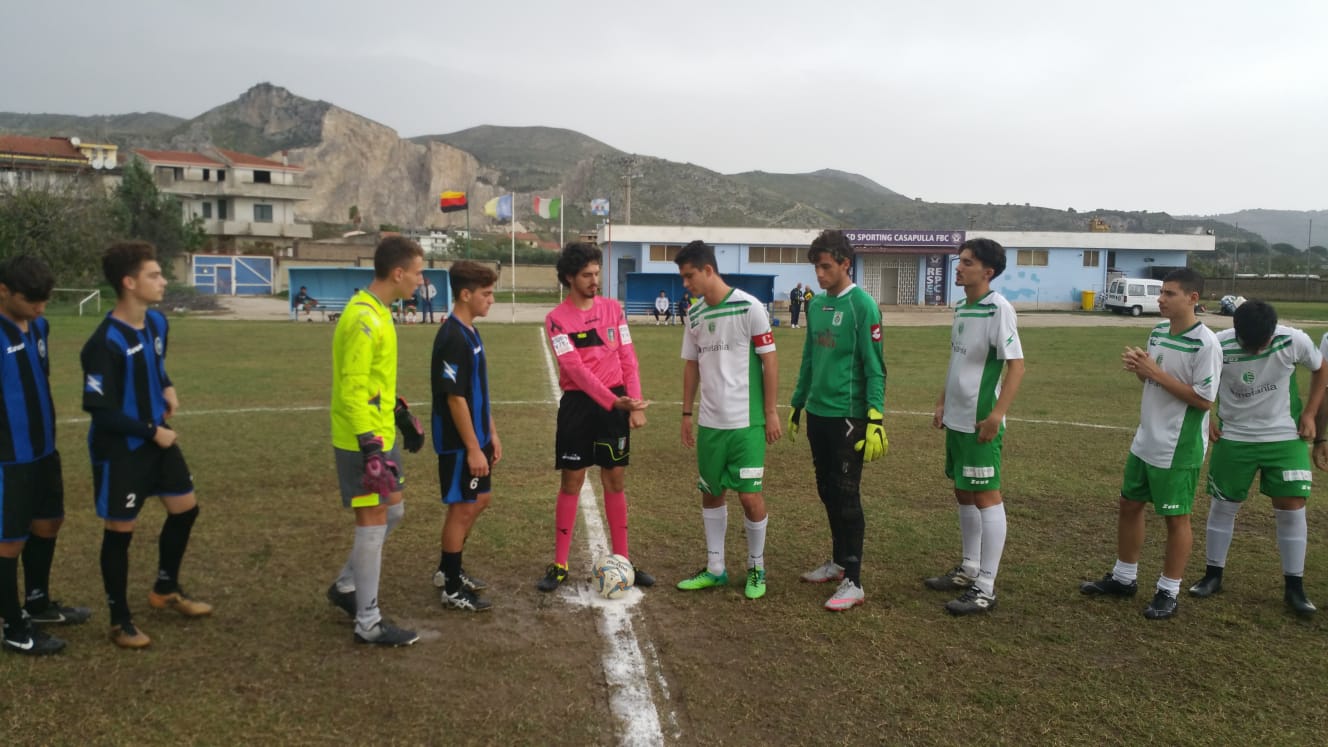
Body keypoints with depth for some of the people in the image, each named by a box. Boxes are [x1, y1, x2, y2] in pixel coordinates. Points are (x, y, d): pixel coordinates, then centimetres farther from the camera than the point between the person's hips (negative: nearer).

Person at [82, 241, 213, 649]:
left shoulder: (157, 322, 0)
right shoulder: (105, 342, -24)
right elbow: (98, 408, -23)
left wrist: (168, 388, -1)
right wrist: (152, 432, -17)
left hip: (157, 438, 8)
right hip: (119, 450, -8)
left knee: (185, 508, 15)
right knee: (120, 531, 5)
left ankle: (165, 589, 37)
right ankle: (120, 619, 22)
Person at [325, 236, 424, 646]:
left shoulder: (376, 312, 10)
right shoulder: (364, 319, -21)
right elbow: (352, 390, -24)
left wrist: (397, 412, 24)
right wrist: (370, 446, -25)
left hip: (381, 434, 10)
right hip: (362, 441, -10)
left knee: (393, 511, 17)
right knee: (373, 520, -2)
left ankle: (346, 586, 34)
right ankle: (369, 623, 10)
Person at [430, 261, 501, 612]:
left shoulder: (470, 332, 10)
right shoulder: (452, 338, -21)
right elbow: (455, 398, -23)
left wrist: (492, 434, 17)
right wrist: (473, 448, -21)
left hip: (476, 437, 10)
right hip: (460, 443, -10)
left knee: (478, 501, 18)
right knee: (462, 508, 0)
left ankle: (447, 570, 33)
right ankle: (453, 590, 14)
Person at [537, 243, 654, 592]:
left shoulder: (613, 308, 6)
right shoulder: (557, 319, -6)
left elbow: (628, 359, 5)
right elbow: (576, 369, -16)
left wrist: (634, 403, -4)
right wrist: (613, 401, -25)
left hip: (616, 402, 3)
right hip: (578, 404, -3)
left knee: (616, 481, 9)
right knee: (571, 482, 2)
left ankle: (622, 560, 19)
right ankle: (559, 565, 12)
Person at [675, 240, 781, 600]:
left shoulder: (748, 306, -10)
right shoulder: (694, 314, 7)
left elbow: (770, 360, -7)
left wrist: (771, 413, -9)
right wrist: (686, 413, 14)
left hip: (746, 421, -5)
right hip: (709, 421, 6)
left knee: (750, 495, -2)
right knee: (710, 492, 11)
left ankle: (756, 569, 18)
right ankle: (715, 569, 24)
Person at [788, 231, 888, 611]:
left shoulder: (862, 305, -12)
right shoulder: (817, 305, 10)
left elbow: (874, 367, -14)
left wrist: (875, 421, -19)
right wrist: (797, 405, 20)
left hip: (848, 415, -7)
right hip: (817, 413, 7)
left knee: (847, 497, -3)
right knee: (827, 492, 16)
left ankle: (853, 582, 6)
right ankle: (838, 562, 31)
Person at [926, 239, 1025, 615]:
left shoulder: (998, 309, -14)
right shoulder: (961, 309, 11)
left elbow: (1016, 365, -18)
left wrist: (997, 414, -23)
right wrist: (942, 403, 17)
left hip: (980, 423, -9)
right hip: (956, 420, 9)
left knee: (986, 497, -1)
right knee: (964, 494, 16)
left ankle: (985, 588, 6)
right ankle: (969, 570, 30)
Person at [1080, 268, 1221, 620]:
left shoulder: (1206, 343, -18)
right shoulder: (1158, 333, 6)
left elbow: (1204, 400, -20)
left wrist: (1157, 373, -22)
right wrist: (1139, 369, -6)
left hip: (1179, 449, -8)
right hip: (1145, 442, 8)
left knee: (1176, 518, 5)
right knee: (1129, 505, 15)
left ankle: (1168, 592, 19)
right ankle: (1123, 578, 30)